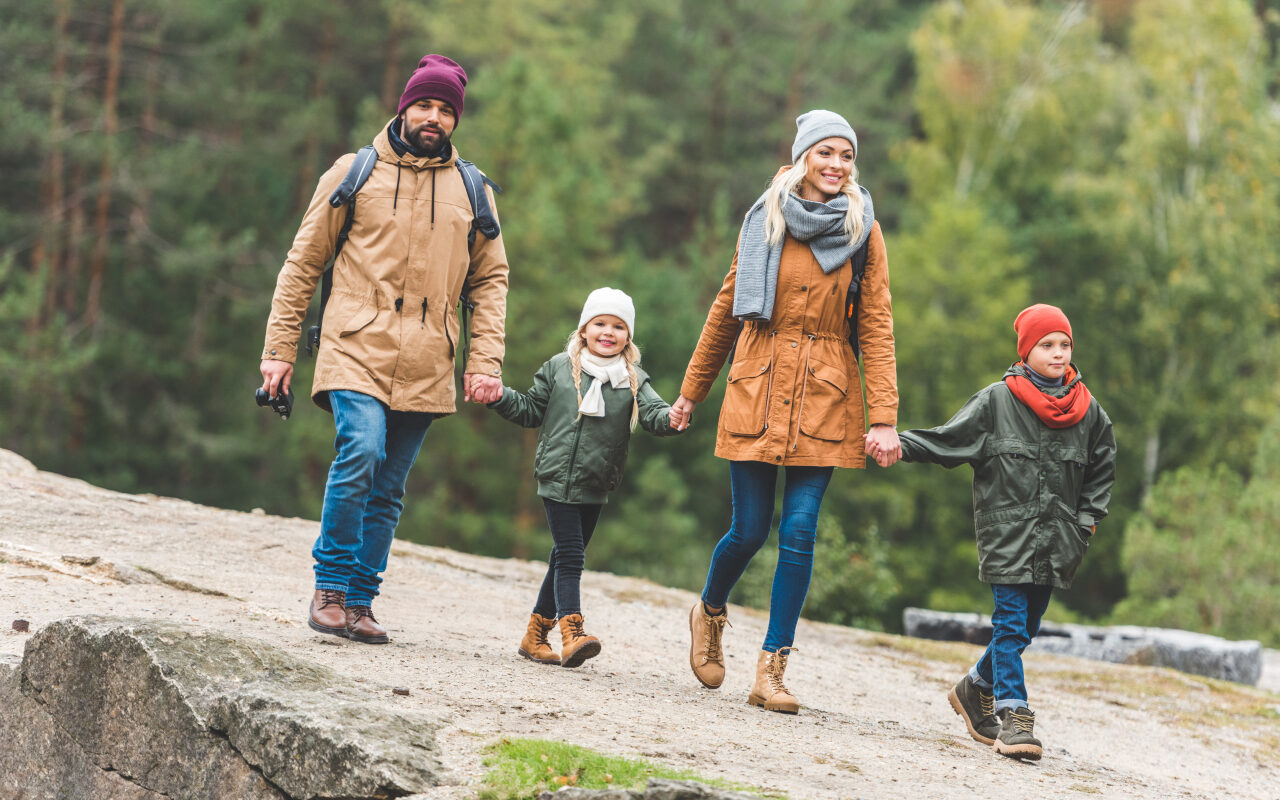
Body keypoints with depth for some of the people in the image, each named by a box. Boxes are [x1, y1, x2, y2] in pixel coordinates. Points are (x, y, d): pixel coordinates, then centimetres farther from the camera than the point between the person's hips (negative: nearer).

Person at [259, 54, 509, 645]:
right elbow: (303, 264, 8)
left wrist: (485, 363, 4)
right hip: (357, 348, -3)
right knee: (360, 453, -22)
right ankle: (330, 585, -10)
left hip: (424, 368, 3)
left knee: (387, 490, 5)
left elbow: (490, 280, 16)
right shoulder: (354, 174, 5)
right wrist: (279, 349, 2)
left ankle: (360, 600, 13)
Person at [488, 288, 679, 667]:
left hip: (596, 487, 3)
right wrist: (500, 396, -4)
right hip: (557, 478, -3)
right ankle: (571, 635, -19)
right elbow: (531, 410, 10)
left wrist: (669, 418, -30)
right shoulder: (559, 368, 3)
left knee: (566, 559, 11)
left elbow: (652, 413, -9)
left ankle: (536, 635, 21)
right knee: (569, 556, -12)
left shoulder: (634, 381, 5)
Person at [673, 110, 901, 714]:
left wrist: (884, 418, -8)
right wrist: (691, 391, 18)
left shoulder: (863, 232, 2)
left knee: (800, 531, -7)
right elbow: (726, 309, 13)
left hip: (824, 396, 0)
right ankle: (710, 612, 31)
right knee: (750, 529, 0)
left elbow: (876, 326, -1)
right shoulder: (764, 222, 5)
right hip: (758, 390, 0)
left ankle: (771, 670, 0)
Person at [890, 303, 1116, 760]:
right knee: (1011, 623, -11)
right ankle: (1012, 715, -8)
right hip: (1006, 534, -4)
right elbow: (947, 440, -2)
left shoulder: (1087, 411, 8)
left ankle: (977, 689, 31)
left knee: (1024, 627, 10)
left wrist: (1086, 520, 10)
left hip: (1056, 544, 4)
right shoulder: (997, 401, -3)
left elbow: (1102, 470, 20)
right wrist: (899, 444, -15)